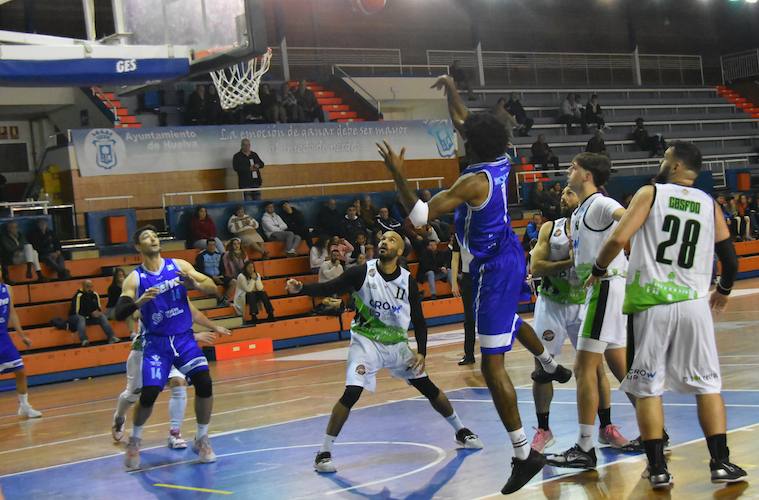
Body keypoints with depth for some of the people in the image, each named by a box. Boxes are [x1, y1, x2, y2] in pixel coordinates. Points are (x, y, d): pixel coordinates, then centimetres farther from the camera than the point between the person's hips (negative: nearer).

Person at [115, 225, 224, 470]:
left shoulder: (179, 266, 1)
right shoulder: (134, 279, -4)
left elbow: (213, 288, -1)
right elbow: (119, 313, -13)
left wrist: (196, 284, -22)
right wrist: (139, 302, -31)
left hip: (184, 338, 2)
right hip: (156, 342, -1)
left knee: (204, 383, -15)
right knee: (148, 394, -11)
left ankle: (201, 440, 4)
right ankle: (135, 440, 17)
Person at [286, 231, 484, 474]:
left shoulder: (407, 281, -7)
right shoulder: (363, 272, -14)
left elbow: (419, 321, 1)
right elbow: (329, 288, -15)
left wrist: (421, 352, -9)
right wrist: (300, 288, -32)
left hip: (396, 343, 3)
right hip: (366, 341, -3)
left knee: (428, 387, 7)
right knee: (351, 393, -20)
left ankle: (461, 431, 30)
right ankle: (324, 452, -10)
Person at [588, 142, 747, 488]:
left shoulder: (650, 193, -1)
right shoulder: (709, 204, 9)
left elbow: (618, 239, -10)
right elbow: (730, 260, 12)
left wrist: (598, 270, 7)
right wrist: (723, 291, 31)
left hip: (650, 304, -2)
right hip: (693, 304, 2)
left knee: (648, 387, 6)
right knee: (707, 384, 11)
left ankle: (658, 469, 5)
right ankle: (721, 464, 9)